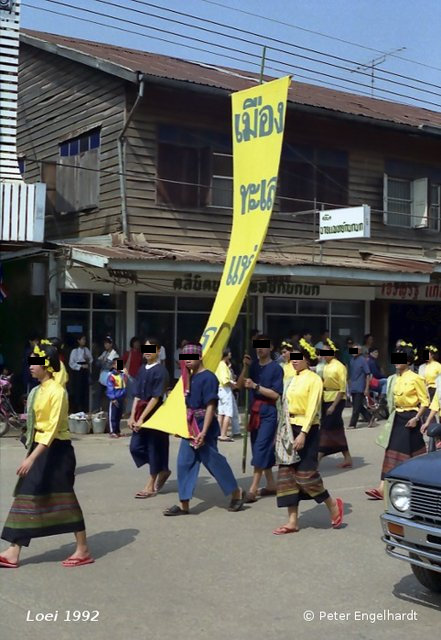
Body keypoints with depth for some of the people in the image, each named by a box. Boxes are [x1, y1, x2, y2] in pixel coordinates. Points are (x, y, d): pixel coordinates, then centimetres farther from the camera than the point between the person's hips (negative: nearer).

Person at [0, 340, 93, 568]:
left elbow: (52, 429, -23)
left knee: (64, 498, 0)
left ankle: (83, 550, 12)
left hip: (56, 450, -9)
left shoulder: (57, 391, -17)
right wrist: (31, 453, 18)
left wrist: (31, 457, -28)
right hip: (40, 447, 9)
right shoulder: (38, 391, 10)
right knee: (27, 496, 7)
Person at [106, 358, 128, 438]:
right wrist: (113, 399, -13)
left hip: (121, 398, 6)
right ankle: (112, 432, 2)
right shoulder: (111, 376, -10)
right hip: (114, 399, -6)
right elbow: (110, 388, -11)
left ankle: (117, 431, 20)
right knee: (112, 416, -2)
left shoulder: (123, 375, 7)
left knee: (119, 416, 12)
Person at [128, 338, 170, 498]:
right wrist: (133, 416, 3)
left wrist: (142, 418, -17)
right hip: (141, 413, 7)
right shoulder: (142, 369, 9)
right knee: (135, 447, 4)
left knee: (154, 448, 2)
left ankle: (151, 486, 13)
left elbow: (156, 398, -16)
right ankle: (162, 471, 24)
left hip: (154, 414, -7)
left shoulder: (160, 371, -12)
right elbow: (137, 395, 10)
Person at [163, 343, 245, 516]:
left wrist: (203, 432, -24)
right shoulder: (190, 377, 11)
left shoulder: (208, 378, -15)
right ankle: (184, 505, 10)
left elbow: (210, 406, -19)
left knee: (214, 462, 2)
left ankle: (237, 493, 21)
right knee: (184, 463, 4)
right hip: (190, 427, 8)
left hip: (204, 427, -8)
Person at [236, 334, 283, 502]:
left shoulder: (276, 368, -7)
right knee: (262, 450, 11)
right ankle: (271, 484, 22)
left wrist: (255, 386, -20)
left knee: (260, 449, -11)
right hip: (254, 412, 7)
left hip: (268, 413, -7)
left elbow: (276, 394, -13)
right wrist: (245, 367, -7)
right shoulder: (254, 366, 10)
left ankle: (253, 489, -12)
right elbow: (239, 385, 5)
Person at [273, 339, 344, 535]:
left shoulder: (314, 379, -9)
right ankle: (292, 521, 8)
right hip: (291, 428, 7)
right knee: (287, 473, 3)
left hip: (307, 430, -7)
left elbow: (312, 409, -16)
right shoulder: (293, 380, 12)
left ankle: (333, 505, 17)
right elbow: (287, 406, 13)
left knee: (306, 473, -7)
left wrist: (303, 434, -23)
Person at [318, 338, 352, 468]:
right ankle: (347, 458, 18)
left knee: (327, 428, -8)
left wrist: (333, 406, -17)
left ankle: (317, 458, -6)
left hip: (336, 400, -8)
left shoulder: (339, 367, -11)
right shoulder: (326, 367, 9)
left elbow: (342, 389, -13)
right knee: (337, 430, 10)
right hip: (326, 400, 8)